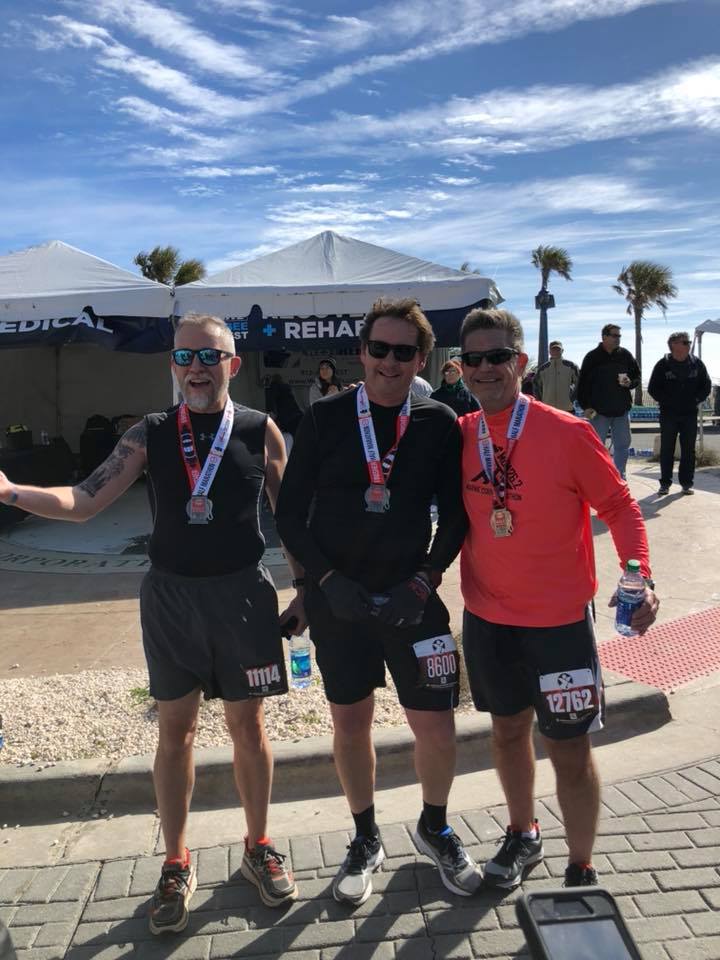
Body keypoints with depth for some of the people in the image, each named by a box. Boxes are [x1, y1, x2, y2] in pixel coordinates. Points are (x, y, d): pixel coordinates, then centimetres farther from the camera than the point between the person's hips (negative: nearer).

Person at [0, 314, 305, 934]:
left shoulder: (260, 430, -3)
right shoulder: (149, 435, -1)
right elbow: (84, 502, -7)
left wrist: (306, 589, 0)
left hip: (243, 593, -1)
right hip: (170, 595, 1)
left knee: (248, 724, 11)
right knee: (175, 728, 11)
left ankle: (259, 847, 33)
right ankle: (177, 864, 30)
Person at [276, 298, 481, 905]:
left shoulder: (440, 424, -2)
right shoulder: (325, 419, -3)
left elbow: (455, 515, 1)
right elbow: (290, 514, -2)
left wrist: (423, 582, -11)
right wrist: (328, 578, -13)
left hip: (412, 597, 0)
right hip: (337, 599, 0)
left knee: (436, 725, 5)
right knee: (351, 723, 12)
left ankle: (435, 828, 36)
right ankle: (366, 839, 37)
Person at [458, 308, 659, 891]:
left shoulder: (567, 433, -14)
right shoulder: (459, 436, -3)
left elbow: (619, 505, -8)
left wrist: (640, 573, -19)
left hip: (558, 621, -4)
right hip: (487, 618, 4)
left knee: (570, 750, 5)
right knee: (508, 729, 20)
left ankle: (582, 870, 27)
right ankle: (523, 836, 43)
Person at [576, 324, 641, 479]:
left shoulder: (625, 355, 7)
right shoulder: (592, 357, -3)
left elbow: (637, 376, 16)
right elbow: (583, 383, -3)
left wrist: (630, 383, -7)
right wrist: (586, 406, -9)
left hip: (621, 410, 4)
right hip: (599, 411, -3)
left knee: (622, 445, 8)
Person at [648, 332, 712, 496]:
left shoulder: (697, 363, 2)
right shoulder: (662, 365, -4)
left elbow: (706, 385, 9)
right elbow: (653, 388, -1)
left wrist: (695, 400, -4)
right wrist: (666, 401, -10)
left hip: (690, 414, 2)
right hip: (668, 414, -2)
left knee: (688, 450, 4)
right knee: (667, 450, 2)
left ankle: (687, 483, 12)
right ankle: (665, 483, 8)